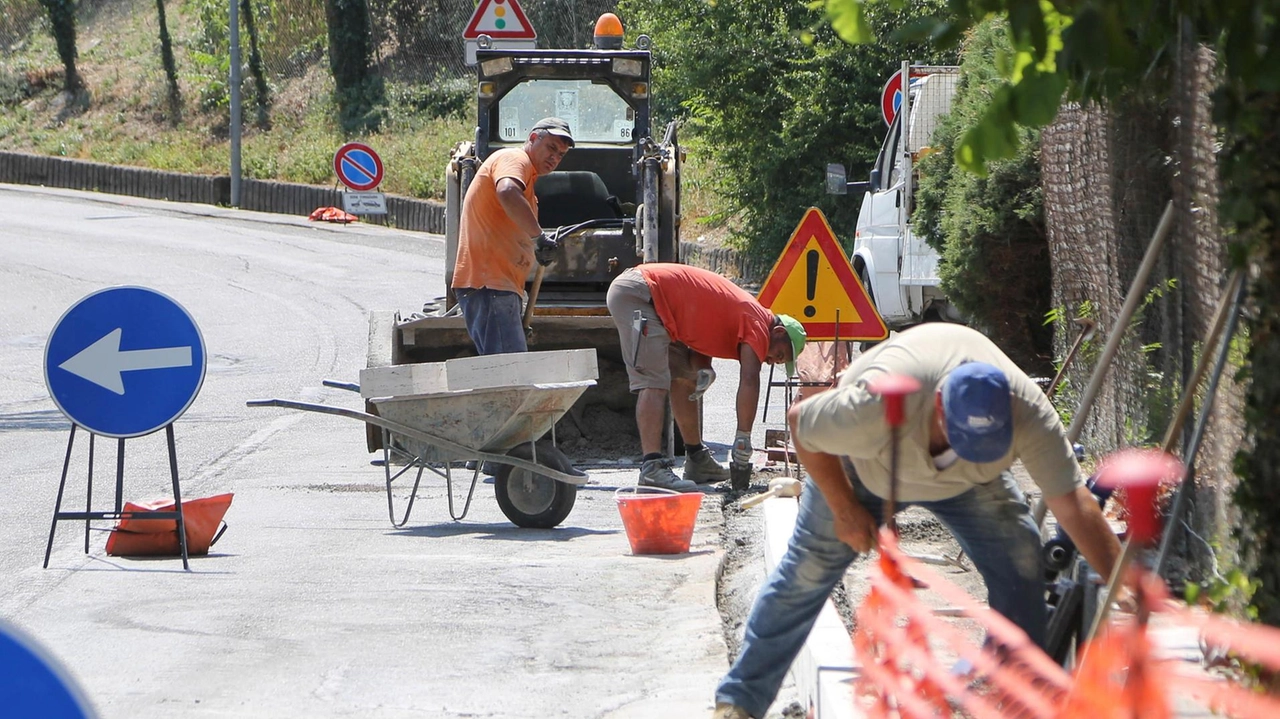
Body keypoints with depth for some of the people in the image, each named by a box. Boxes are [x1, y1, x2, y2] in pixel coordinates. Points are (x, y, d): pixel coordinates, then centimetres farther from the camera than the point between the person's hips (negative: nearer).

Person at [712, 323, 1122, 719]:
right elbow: (800, 421, -27)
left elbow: (1074, 506, -34)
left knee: (1020, 566, -15)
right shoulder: (879, 405, -46)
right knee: (806, 573, -2)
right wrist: (845, 510, -19)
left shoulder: (1029, 413, -38)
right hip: (862, 470, -2)